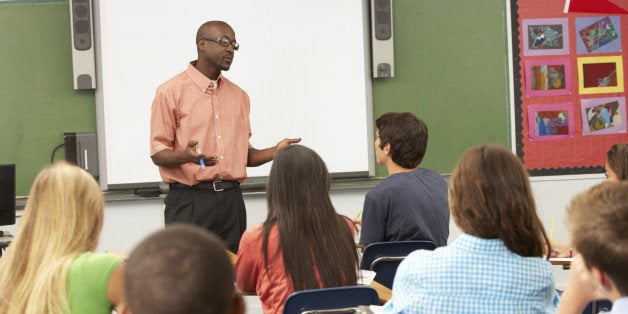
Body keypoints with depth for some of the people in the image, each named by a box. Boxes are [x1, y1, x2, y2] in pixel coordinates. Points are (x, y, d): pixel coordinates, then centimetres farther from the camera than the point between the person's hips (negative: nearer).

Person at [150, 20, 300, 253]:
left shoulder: (239, 96, 17)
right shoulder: (171, 91, -1)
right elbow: (158, 153, -5)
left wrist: (275, 152, 2)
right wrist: (186, 156, -25)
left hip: (232, 199, 5)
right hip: (189, 200, -5)